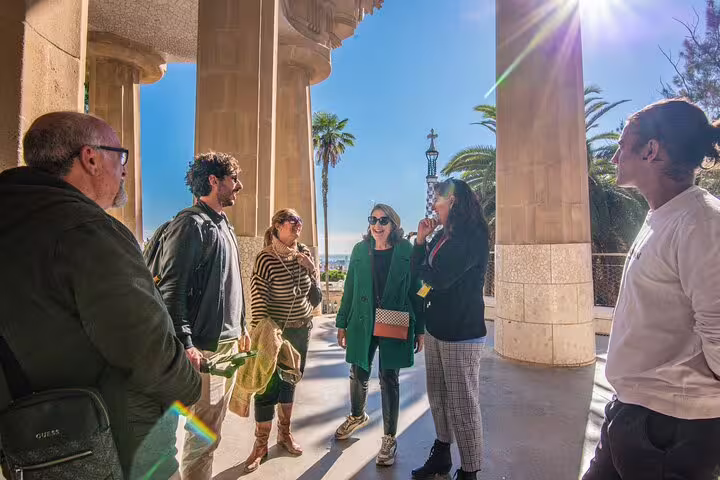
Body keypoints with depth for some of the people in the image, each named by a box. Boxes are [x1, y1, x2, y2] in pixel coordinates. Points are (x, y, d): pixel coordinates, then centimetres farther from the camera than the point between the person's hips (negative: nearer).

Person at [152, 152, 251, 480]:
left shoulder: (224, 226, 15)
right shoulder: (190, 224, -13)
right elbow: (171, 290, -19)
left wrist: (241, 328, 19)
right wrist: (185, 345, -23)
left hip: (229, 342, 9)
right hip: (205, 348, -9)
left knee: (214, 427, 19)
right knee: (202, 434, 2)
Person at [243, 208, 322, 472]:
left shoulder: (304, 254, 0)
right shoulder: (265, 258, -16)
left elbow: (316, 297, 4)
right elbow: (258, 302, -15)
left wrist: (312, 270, -12)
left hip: (301, 331, 5)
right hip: (275, 331, -5)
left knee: (290, 381, 18)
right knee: (268, 387, 3)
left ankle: (284, 433, 36)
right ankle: (261, 444, 22)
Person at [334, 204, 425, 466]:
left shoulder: (406, 251, -4)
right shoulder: (360, 250, 4)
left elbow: (416, 290, -2)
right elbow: (349, 289, 7)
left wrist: (420, 329, -3)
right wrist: (342, 323, 7)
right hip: (362, 324, 3)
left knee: (389, 380, 8)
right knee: (358, 375, 17)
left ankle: (389, 439, 26)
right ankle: (357, 416, 47)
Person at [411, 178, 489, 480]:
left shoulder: (472, 237, -15)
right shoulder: (443, 235, 10)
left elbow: (438, 279, -23)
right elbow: (419, 272, 10)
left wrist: (425, 269, -1)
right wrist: (421, 240, 0)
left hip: (462, 333, -8)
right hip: (436, 329, 8)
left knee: (463, 406, 3)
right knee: (438, 399, 19)